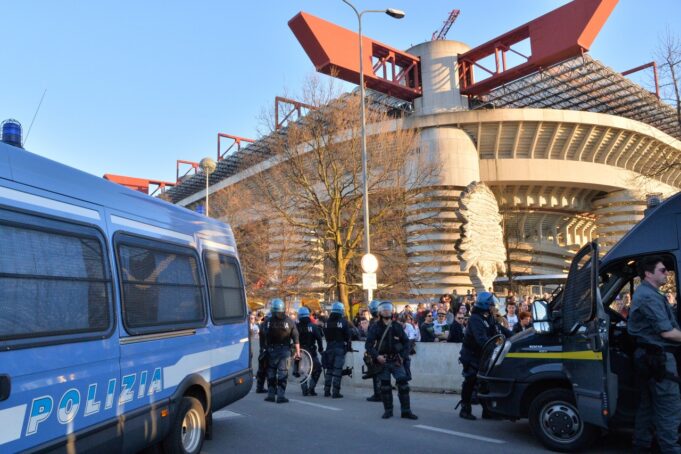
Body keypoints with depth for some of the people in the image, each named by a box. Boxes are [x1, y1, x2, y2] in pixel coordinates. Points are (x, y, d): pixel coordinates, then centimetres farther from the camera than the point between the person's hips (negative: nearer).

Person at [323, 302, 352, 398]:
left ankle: (327, 391, 17)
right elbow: (347, 336, -7)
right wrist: (349, 346, 4)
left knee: (329, 369, 14)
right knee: (338, 370, -3)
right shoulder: (344, 322, -9)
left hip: (329, 347, 4)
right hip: (340, 348, -4)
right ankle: (336, 392, -3)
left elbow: (325, 335, 9)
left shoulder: (327, 322, 5)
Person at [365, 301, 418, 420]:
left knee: (403, 384, -6)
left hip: (396, 361, 1)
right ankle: (388, 410, 18)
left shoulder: (397, 327, 8)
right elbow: (368, 344, -4)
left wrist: (403, 356, -2)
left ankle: (406, 411, 3)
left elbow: (406, 342, 11)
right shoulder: (375, 327, 1)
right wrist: (377, 356, -16)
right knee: (385, 386, 5)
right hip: (382, 361, -1)